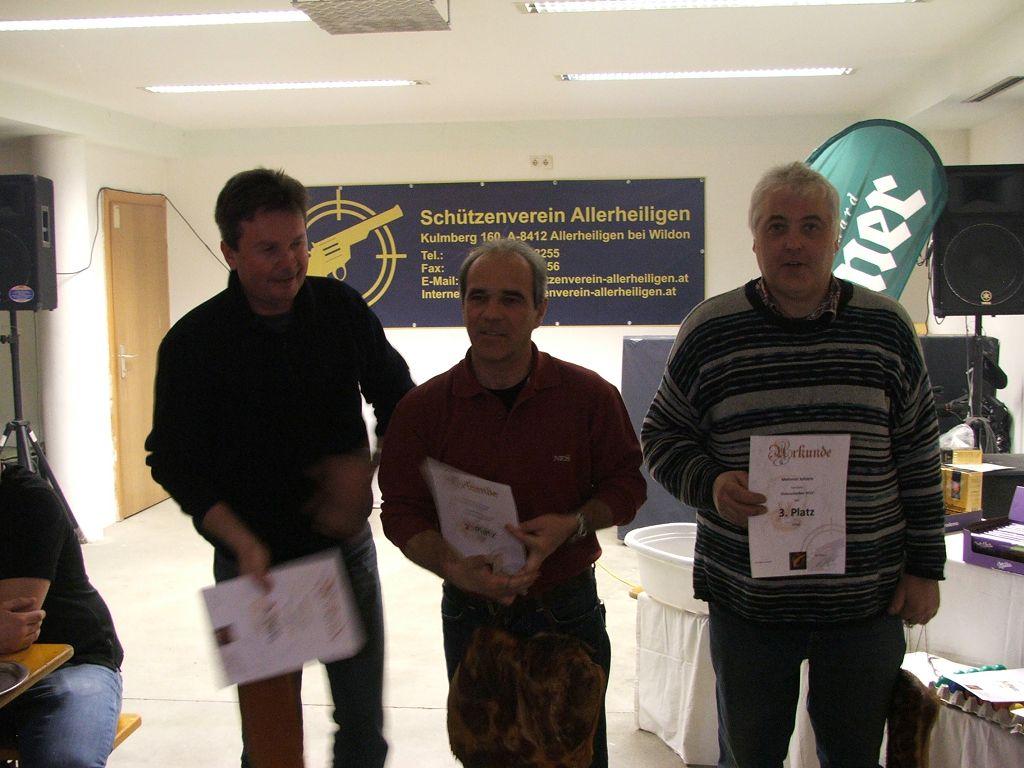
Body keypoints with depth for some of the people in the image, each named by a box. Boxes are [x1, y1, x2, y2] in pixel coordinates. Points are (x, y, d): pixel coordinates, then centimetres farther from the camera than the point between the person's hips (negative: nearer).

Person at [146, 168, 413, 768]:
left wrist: (365, 469, -9)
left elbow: (399, 400, 8)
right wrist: (243, 543, -19)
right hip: (255, 560, -2)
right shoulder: (194, 342, -10)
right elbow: (176, 463, -7)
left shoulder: (342, 309, -2)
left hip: (347, 546, 3)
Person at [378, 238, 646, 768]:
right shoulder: (421, 408, -5)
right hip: (470, 613, 1)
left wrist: (572, 525, -19)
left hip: (568, 610, -1)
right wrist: (455, 567, -24)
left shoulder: (589, 396, -7)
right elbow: (401, 513, -5)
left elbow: (626, 483, 0)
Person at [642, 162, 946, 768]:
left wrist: (925, 568, 4)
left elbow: (919, 456, 5)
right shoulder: (710, 331, -3)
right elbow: (662, 435, 4)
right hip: (746, 600, 0)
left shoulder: (886, 327, 1)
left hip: (866, 602, 1)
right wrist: (710, 484, -16)